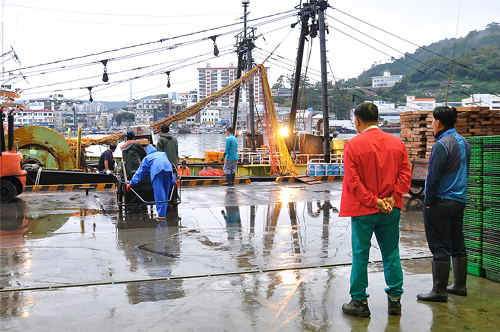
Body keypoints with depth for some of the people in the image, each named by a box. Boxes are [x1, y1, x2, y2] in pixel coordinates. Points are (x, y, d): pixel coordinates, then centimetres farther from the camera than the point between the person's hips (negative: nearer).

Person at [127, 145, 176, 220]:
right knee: (165, 192, 12)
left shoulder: (147, 158, 29)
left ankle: (161, 215, -8)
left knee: (159, 193, -4)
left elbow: (140, 171, 28)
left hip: (157, 170, -3)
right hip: (168, 169, 3)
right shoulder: (163, 154, 38)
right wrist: (173, 181, 46)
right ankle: (164, 213, 14)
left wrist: (131, 183, 31)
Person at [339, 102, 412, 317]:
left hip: (363, 210, -4)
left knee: (360, 256, 6)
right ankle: (395, 300, 19)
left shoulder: (353, 145, -9)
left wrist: (373, 201, -11)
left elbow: (353, 180, -14)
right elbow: (405, 174, 0)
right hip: (391, 210, 4)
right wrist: (392, 198, -5)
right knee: (391, 255, 13)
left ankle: (359, 302, 14)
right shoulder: (397, 143, 4)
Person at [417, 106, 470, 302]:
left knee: (440, 248, -4)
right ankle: (459, 285, 24)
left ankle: (439, 291, 1)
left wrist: (428, 201, -9)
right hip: (459, 201, 9)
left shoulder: (441, 145, -17)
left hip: (441, 203, -9)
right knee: (457, 245, 16)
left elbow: (433, 177, -19)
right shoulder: (463, 142, 11)